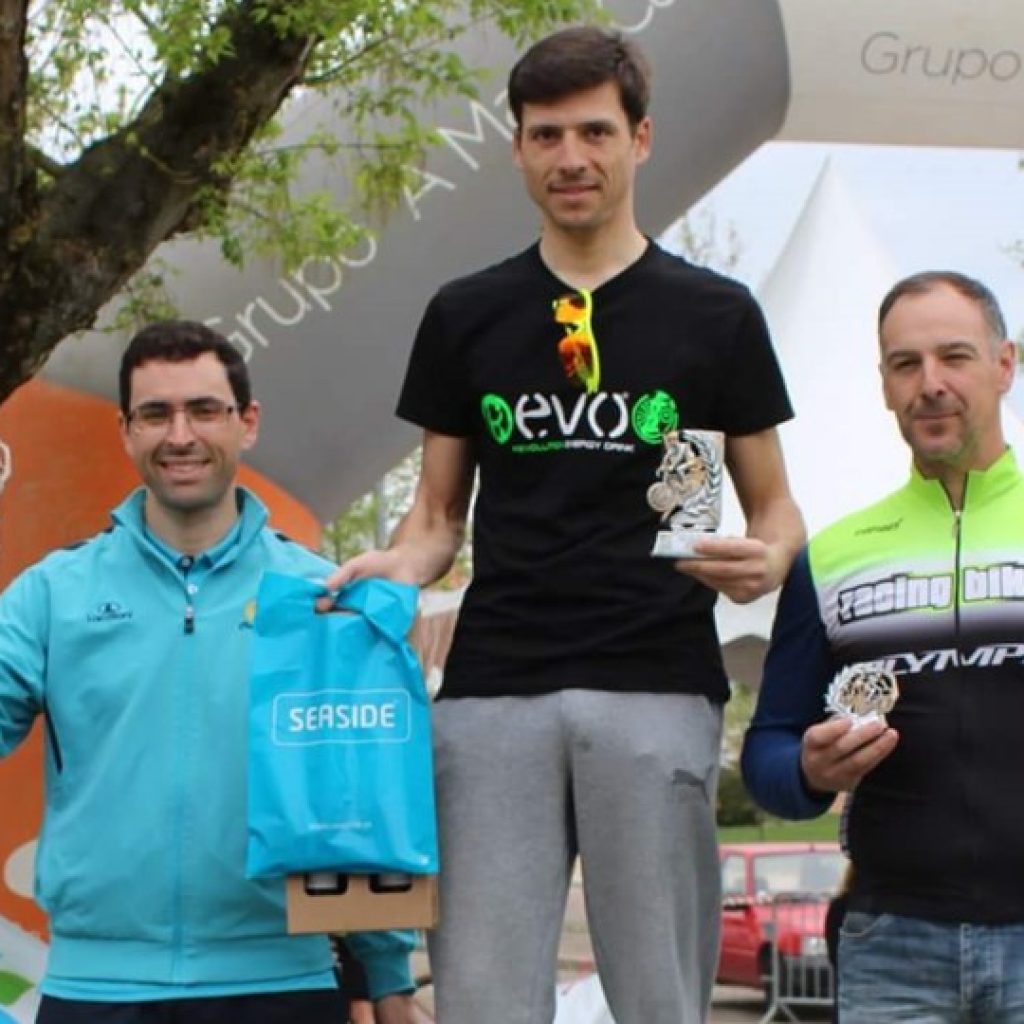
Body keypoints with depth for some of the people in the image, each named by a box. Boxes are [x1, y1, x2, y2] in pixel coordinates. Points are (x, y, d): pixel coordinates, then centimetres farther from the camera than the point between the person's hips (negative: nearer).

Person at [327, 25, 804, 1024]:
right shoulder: (465, 315, 12)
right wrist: (394, 566, -6)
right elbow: (437, 514, 16)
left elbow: (773, 504, 11)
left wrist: (766, 559, -11)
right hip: (493, 687, 2)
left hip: (655, 685, -1)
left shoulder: (714, 315, 7)